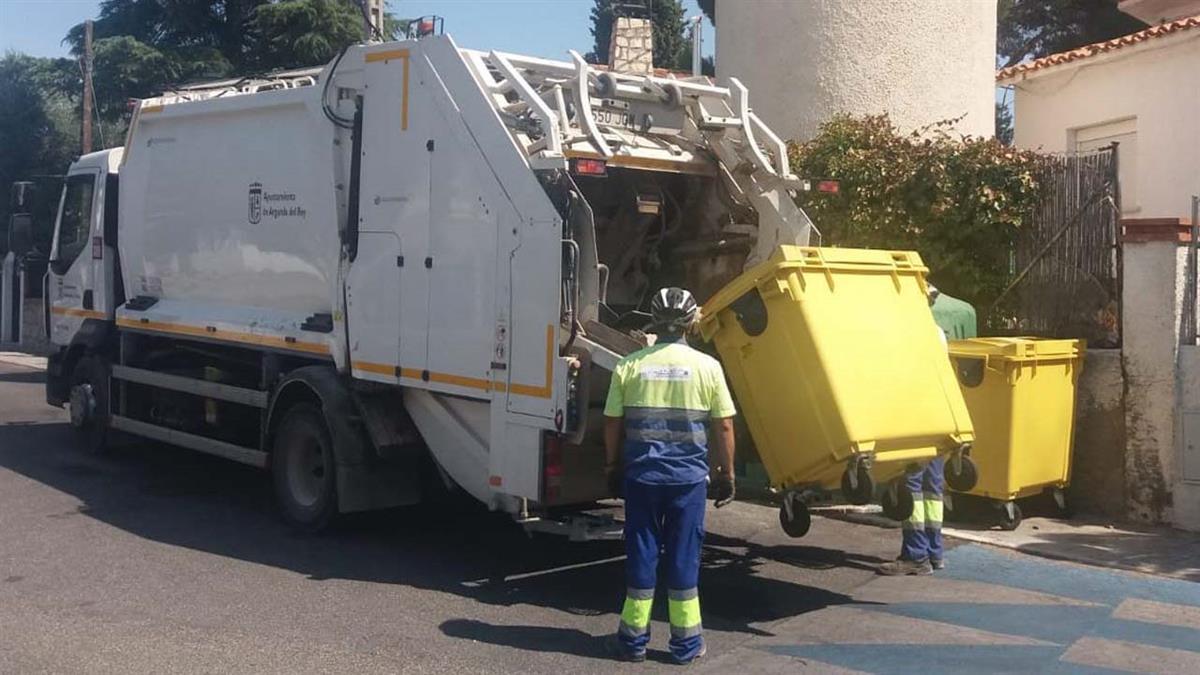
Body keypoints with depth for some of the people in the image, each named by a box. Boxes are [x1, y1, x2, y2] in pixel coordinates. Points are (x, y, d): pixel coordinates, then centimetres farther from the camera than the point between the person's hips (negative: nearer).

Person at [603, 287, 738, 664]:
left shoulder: (630, 366, -1)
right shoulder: (707, 367, -3)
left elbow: (612, 423, 3)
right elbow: (724, 426, 0)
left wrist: (614, 465, 16)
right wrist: (726, 473, 10)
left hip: (642, 473, 1)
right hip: (689, 475, -1)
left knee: (641, 552, 9)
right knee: (684, 555, 7)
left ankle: (634, 637, 16)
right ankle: (686, 642, 15)